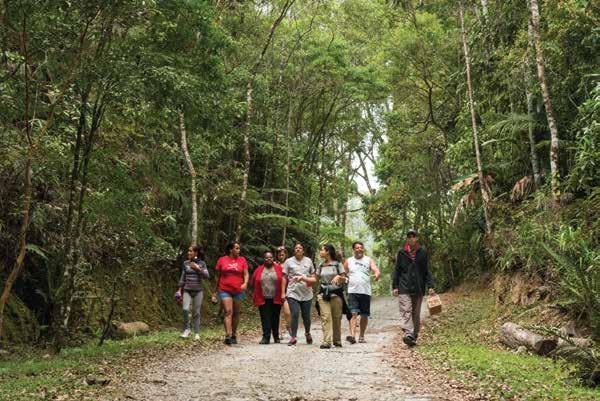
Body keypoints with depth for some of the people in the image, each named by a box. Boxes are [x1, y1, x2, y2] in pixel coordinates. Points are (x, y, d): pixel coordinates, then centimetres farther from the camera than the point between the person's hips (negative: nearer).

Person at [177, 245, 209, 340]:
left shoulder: (202, 263, 0)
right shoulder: (185, 263, 4)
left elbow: (206, 276, -7)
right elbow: (182, 277, 9)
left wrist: (198, 268, -15)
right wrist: (179, 290, 6)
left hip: (198, 291, -1)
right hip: (187, 290, 1)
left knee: (196, 312, 1)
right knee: (185, 309, -18)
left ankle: (197, 333, 11)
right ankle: (186, 329, 1)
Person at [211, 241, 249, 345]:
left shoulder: (242, 260, 7)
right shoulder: (221, 260, 4)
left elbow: (246, 274, 1)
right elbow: (217, 276, 11)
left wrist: (245, 283, -18)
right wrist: (216, 289, 12)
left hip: (238, 291, 2)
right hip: (225, 291, -2)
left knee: (236, 313, 10)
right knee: (228, 312, -14)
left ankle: (234, 335, 24)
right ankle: (228, 335, -21)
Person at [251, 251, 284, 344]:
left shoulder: (279, 268, 1)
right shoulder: (259, 270, 5)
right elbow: (253, 283, 12)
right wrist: (257, 294, 9)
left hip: (275, 299, -1)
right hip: (263, 299, 1)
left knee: (275, 318, 9)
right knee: (265, 318, -3)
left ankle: (276, 337, 23)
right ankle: (266, 337, -2)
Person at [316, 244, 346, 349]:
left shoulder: (337, 264, 2)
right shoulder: (321, 266, 12)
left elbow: (344, 279, 2)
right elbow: (316, 279, 15)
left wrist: (338, 277, -18)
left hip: (336, 293, -2)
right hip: (323, 294, 2)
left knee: (336, 317, 3)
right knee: (325, 317, -9)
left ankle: (337, 340, 17)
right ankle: (326, 342, -13)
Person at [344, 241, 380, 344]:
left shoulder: (368, 260, 7)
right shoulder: (348, 261, 9)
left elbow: (376, 270, -7)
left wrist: (377, 274, -30)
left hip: (366, 292, 1)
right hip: (352, 292, -1)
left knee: (364, 315, 6)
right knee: (353, 313, -14)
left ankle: (361, 336, 19)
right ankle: (352, 336, -22)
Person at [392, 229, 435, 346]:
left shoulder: (422, 252, 7)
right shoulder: (402, 253, 5)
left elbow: (426, 271, 10)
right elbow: (397, 270, 8)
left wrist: (430, 286, 1)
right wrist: (395, 286, 2)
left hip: (418, 288, 2)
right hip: (404, 288, -2)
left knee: (416, 314, 8)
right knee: (406, 311, -15)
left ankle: (414, 336, 16)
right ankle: (408, 334, -26)